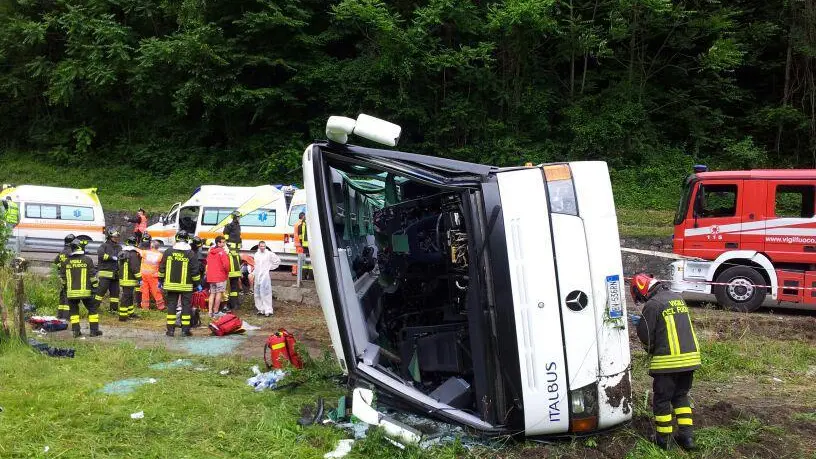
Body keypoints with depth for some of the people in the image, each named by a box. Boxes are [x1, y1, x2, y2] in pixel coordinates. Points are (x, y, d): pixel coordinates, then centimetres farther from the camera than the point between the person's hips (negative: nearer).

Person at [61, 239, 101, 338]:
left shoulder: (67, 261, 5)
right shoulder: (87, 260, -4)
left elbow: (62, 277, 12)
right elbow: (93, 276, -4)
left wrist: (65, 287, 24)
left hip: (71, 292, 3)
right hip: (85, 291, -2)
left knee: (73, 310, 12)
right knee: (92, 309, 8)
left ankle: (76, 331, 7)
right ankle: (94, 330, 7)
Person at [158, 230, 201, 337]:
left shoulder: (168, 252, 1)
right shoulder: (191, 254, -5)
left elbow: (162, 268, 6)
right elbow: (195, 271, -4)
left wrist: (160, 280, 18)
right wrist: (197, 284, 6)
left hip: (171, 285, 2)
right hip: (186, 285, -2)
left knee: (171, 306, 7)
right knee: (186, 307, 4)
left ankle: (170, 329, 7)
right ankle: (185, 330, 3)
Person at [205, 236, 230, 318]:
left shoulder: (210, 252, 12)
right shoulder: (222, 252, -12)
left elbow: (208, 263, 16)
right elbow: (226, 264, -19)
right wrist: (227, 272, -2)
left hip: (210, 276, 7)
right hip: (220, 276, -7)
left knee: (212, 294, 11)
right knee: (219, 293, -1)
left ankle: (210, 311, 8)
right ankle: (216, 311, 0)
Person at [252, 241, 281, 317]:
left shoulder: (269, 254, -6)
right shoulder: (256, 254, 12)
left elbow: (277, 261, 1)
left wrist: (270, 267, 1)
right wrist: (253, 273, 12)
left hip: (265, 276, -6)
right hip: (257, 277, 6)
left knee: (266, 293, -11)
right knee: (257, 294, 9)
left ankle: (268, 310, -9)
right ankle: (261, 309, 18)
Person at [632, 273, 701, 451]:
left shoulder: (653, 304, -13)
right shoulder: (677, 298, 12)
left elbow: (645, 335, -9)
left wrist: (651, 350, 13)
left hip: (668, 361, -7)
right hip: (690, 357, 7)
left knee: (661, 399, 8)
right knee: (681, 396, 20)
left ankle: (663, 438, 15)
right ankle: (686, 435, 16)